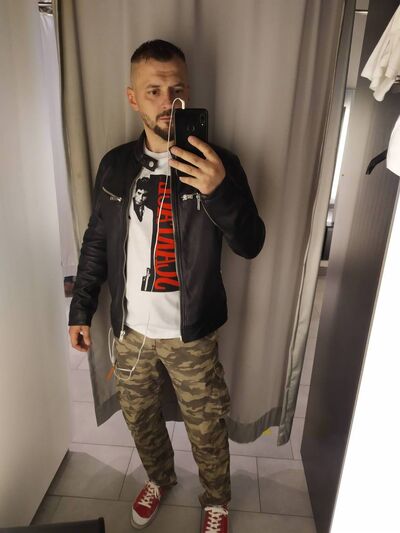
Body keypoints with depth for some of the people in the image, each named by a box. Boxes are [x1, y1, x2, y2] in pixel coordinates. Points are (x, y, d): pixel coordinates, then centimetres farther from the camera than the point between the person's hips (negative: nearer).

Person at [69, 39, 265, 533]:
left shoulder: (218, 163, -11)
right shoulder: (115, 164, -1)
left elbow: (250, 245, -16)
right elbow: (96, 243, 6)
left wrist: (220, 191, -35)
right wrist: (80, 309, 6)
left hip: (191, 333, -3)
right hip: (130, 328, 4)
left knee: (205, 428, 15)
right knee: (138, 413, 23)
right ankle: (159, 478, 55)